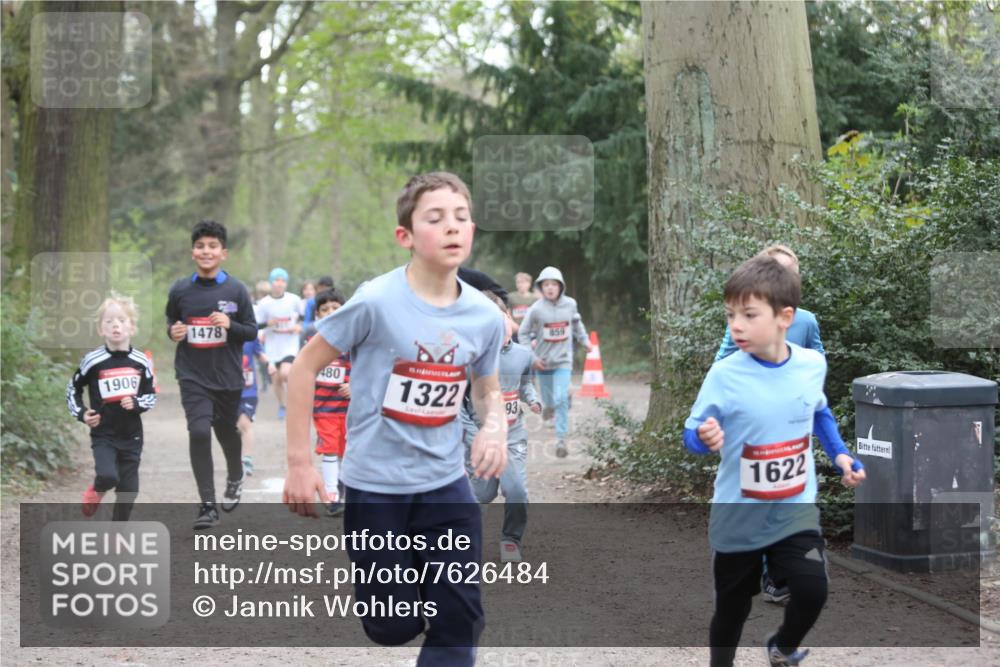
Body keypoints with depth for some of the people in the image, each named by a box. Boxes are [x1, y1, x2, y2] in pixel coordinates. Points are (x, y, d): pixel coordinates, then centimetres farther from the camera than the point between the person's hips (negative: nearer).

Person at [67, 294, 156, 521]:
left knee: (128, 490, 5)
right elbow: (73, 390, 7)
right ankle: (95, 492, 11)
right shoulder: (92, 361, -7)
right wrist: (81, 413, -7)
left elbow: (151, 395, 10)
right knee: (108, 476, -25)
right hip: (103, 435, -3)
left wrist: (136, 404, -10)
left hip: (132, 435, 3)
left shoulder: (141, 362, -1)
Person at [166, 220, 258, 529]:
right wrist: (173, 332, -7)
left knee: (226, 431, 17)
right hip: (193, 377, 0)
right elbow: (171, 321, 16)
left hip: (228, 376, 0)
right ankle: (208, 505, -10)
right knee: (199, 432, -16)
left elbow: (252, 331, 0)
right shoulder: (180, 290, 0)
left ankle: (235, 479, 49)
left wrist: (230, 325, -19)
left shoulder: (236, 290, -4)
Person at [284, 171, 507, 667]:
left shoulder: (484, 315, -4)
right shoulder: (376, 302, -18)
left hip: (446, 483, 4)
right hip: (375, 484, -3)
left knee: (461, 620, -3)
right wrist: (299, 464, -10)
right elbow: (304, 368, -8)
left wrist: (495, 426, -11)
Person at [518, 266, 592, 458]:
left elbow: (576, 323, 17)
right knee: (549, 399, 13)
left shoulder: (570, 304, -5)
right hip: (543, 362, 0)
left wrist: (584, 340, 13)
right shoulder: (536, 309, -11)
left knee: (561, 399, -13)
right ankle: (549, 405, 51)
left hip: (563, 360, 0)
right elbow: (523, 334, -3)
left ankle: (561, 439, -10)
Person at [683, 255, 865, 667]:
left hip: (796, 510, 2)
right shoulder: (724, 375, -18)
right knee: (732, 607, 11)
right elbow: (691, 435, -13)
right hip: (738, 517, -2)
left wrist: (839, 454, 4)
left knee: (812, 591, -13)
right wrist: (705, 437, -35)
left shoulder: (812, 365, -6)